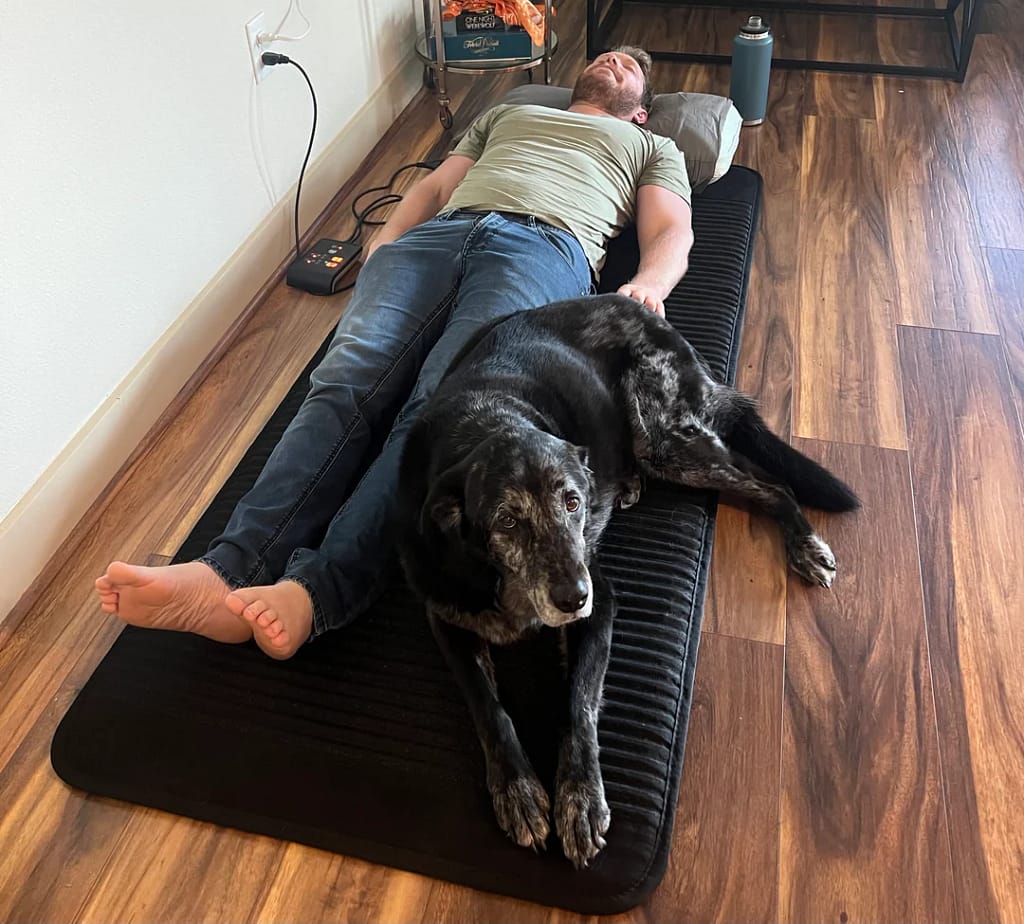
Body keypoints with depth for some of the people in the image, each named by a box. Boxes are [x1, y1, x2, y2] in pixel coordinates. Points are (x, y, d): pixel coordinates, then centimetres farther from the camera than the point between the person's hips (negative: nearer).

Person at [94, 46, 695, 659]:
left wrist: (647, 286, -7)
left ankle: (317, 591, -49)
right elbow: (434, 187, 33)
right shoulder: (504, 115, 44)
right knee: (350, 379, -27)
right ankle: (230, 571, -42)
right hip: (440, 233, 3)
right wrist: (381, 249, 11)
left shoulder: (654, 148, 36)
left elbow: (671, 233, 18)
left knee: (442, 406, -33)